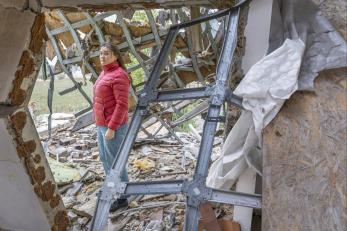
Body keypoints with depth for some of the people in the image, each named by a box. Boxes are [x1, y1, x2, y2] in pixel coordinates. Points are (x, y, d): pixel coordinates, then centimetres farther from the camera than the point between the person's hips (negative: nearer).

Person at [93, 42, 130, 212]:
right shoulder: (105, 74, 13)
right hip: (103, 124, 10)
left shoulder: (118, 75, -18)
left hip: (114, 126, -10)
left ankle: (121, 198, 16)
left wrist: (111, 128, -24)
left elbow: (122, 104, -23)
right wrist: (102, 125, 20)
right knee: (105, 158, 19)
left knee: (115, 162, 0)